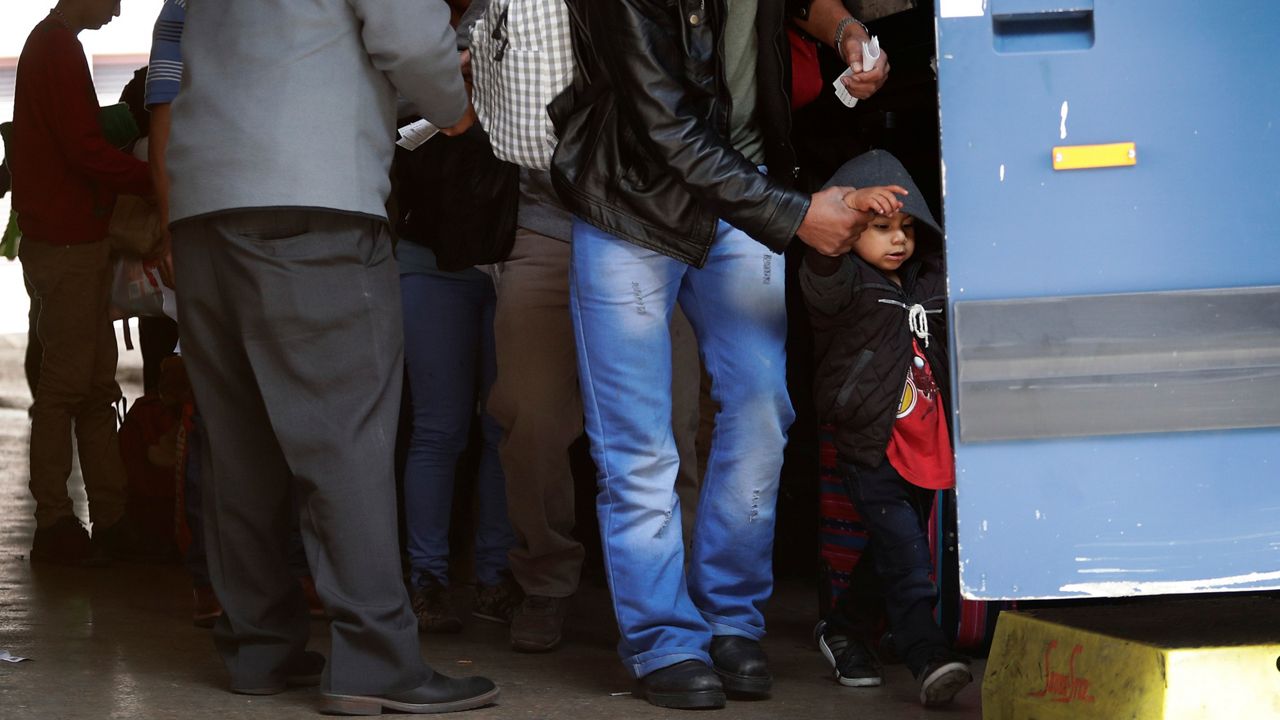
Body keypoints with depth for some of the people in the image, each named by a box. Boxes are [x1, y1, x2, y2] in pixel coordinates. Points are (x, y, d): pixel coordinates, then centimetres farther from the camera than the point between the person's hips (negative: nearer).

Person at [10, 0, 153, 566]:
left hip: (75, 241, 10)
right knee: (67, 382, -8)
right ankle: (53, 525, -5)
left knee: (97, 385, 9)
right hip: (67, 244, -10)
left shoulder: (53, 45, 19)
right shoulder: (58, 48, -12)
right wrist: (158, 182, -12)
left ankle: (110, 520, 10)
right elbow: (86, 149, -18)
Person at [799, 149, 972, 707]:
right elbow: (821, 270, -32)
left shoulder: (929, 287, 12)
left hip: (925, 450, 7)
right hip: (871, 452, -7)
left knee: (894, 554, 16)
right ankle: (928, 658, -18)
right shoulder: (845, 284, -9)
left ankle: (843, 634, 32)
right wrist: (851, 203, -48)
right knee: (906, 561, -14)